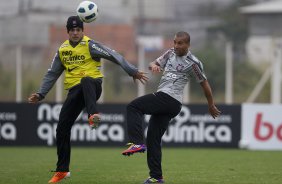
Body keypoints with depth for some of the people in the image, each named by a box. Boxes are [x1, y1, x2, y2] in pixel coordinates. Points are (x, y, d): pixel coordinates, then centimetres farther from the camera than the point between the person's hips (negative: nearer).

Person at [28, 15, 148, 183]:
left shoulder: (90, 45, -4)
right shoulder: (62, 50, 13)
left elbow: (114, 56, -9)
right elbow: (52, 74, 20)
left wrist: (133, 71, -17)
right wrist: (40, 94, 11)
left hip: (93, 86, -5)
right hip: (75, 92, 5)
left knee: (86, 81, -42)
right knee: (62, 129, 0)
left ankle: (93, 115, -59)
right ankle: (62, 170, 10)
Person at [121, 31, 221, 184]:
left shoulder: (193, 63, -5)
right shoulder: (170, 54, 16)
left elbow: (204, 84, 3)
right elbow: (154, 64, 19)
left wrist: (211, 106, 12)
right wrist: (154, 65, -7)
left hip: (169, 98, -8)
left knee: (133, 107, -17)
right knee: (153, 139, 7)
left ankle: (137, 143, -26)